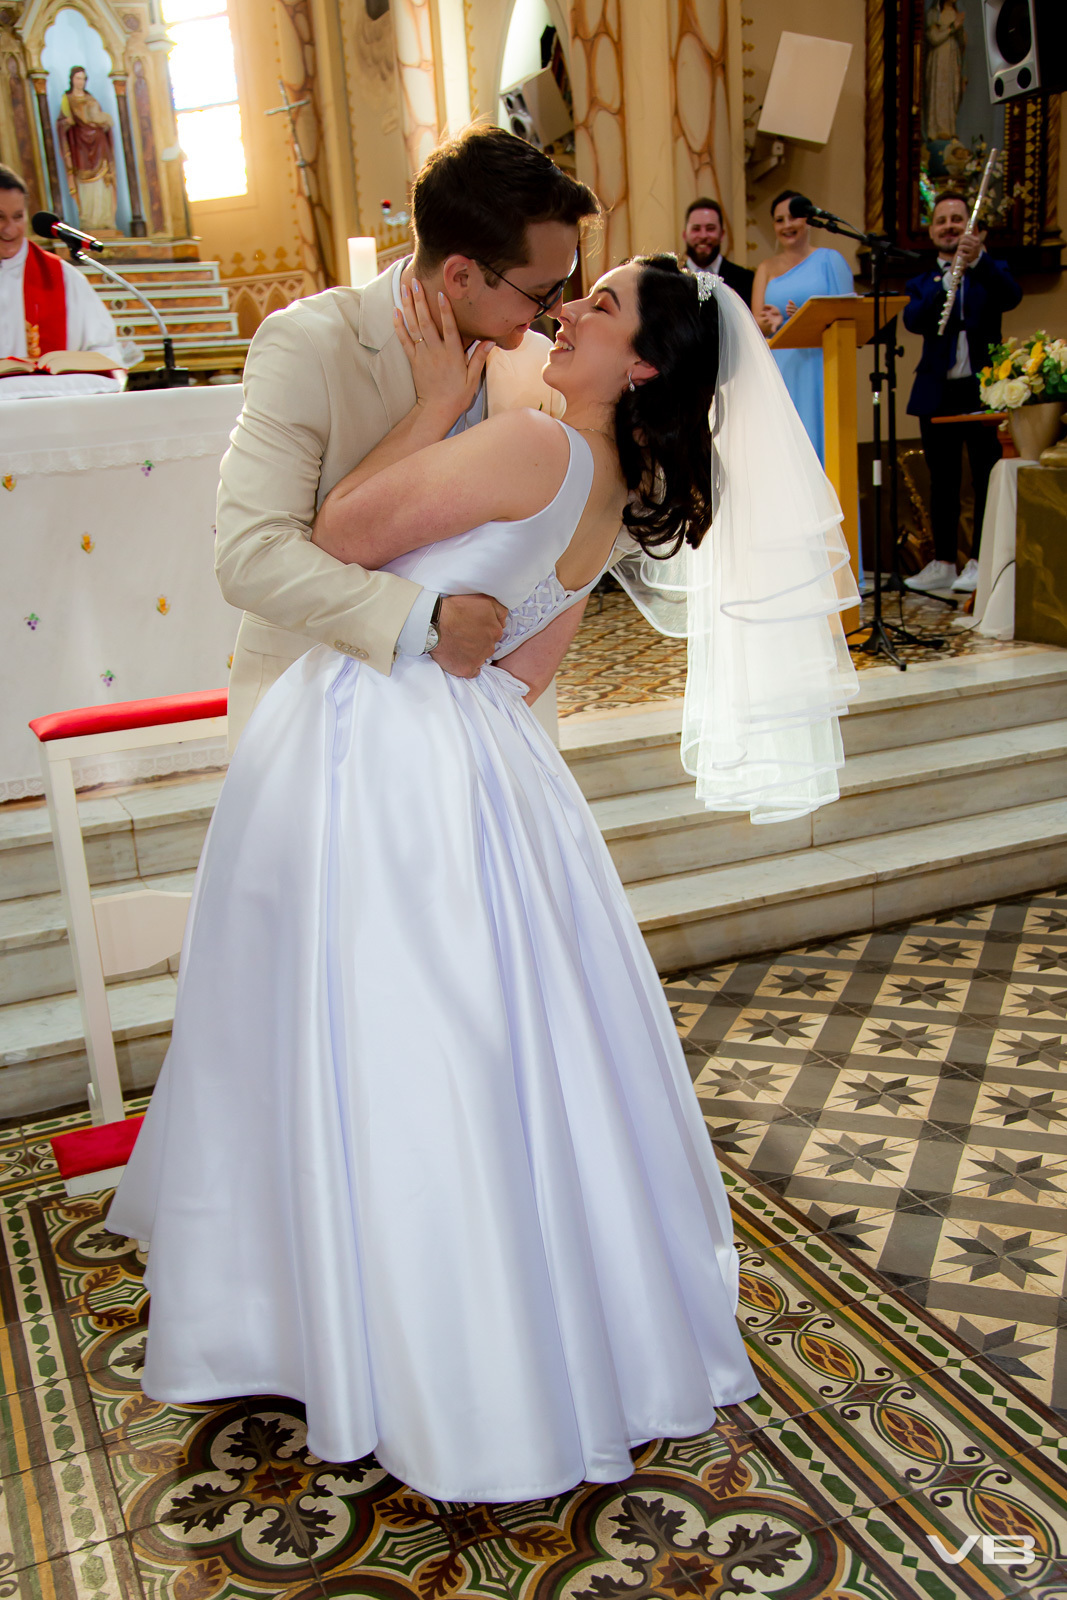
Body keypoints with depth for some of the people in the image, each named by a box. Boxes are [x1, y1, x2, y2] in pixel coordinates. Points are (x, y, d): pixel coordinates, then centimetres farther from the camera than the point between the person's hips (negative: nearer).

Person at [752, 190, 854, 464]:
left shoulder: (830, 259, 9)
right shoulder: (767, 268, 17)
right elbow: (756, 321, 5)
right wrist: (772, 321, -19)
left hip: (819, 371, -2)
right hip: (780, 372, 2)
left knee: (819, 439, -8)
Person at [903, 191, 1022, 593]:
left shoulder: (989, 271, 8)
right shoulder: (923, 282, 13)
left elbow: (1011, 297, -15)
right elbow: (912, 320, -8)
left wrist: (978, 259, -30)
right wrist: (946, 284, -24)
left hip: (983, 388, -2)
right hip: (937, 392, 2)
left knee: (986, 479, -3)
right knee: (942, 481, 6)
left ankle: (979, 562, 1)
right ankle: (943, 564, 12)